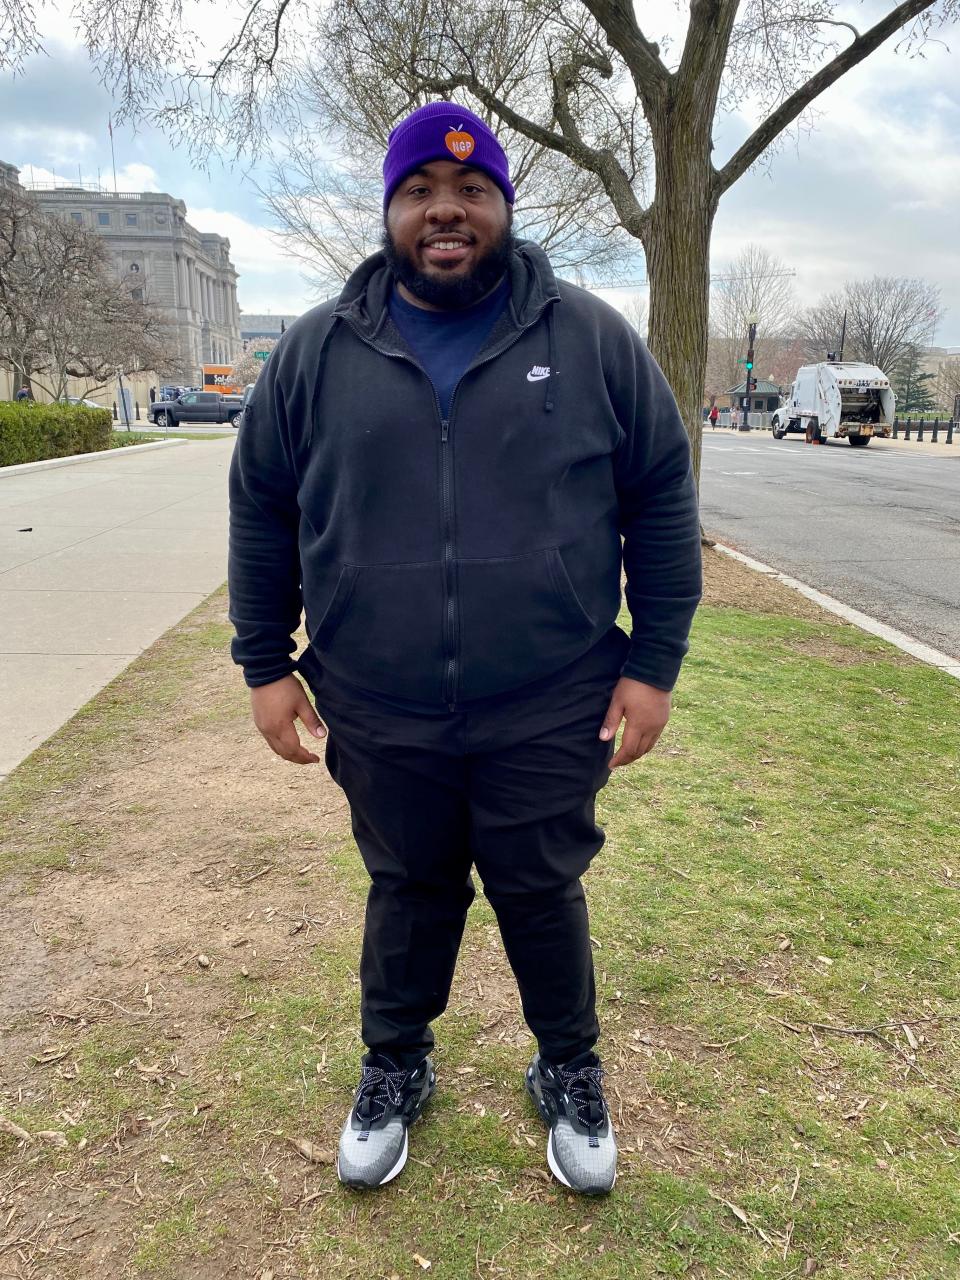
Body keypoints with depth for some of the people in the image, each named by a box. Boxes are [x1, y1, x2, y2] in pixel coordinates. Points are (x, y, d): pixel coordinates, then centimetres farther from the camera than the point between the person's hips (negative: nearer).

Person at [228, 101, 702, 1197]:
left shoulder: (592, 339, 0)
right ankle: (395, 1068, 44)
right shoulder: (317, 352, 3)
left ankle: (570, 1072, 42)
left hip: (550, 716, -1)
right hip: (378, 717, 2)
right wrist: (265, 663, 5)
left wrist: (654, 664, -3)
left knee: (542, 896, 15)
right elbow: (260, 508, 8)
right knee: (407, 892, 18)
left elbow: (661, 499, 2)